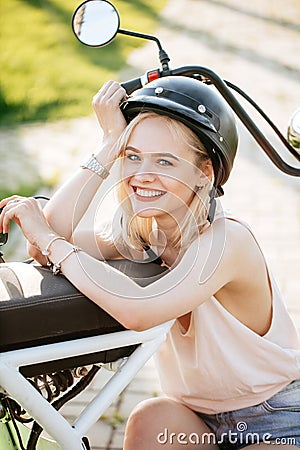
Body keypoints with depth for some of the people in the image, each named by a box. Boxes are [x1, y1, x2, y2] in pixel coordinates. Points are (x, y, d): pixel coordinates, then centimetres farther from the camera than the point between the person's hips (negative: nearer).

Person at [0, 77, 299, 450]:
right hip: (197, 417, 5)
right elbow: (46, 246, -22)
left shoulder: (227, 240, -25)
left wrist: (49, 239, -30)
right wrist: (110, 144, -18)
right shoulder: (139, 236, -6)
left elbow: (137, 310, -40)